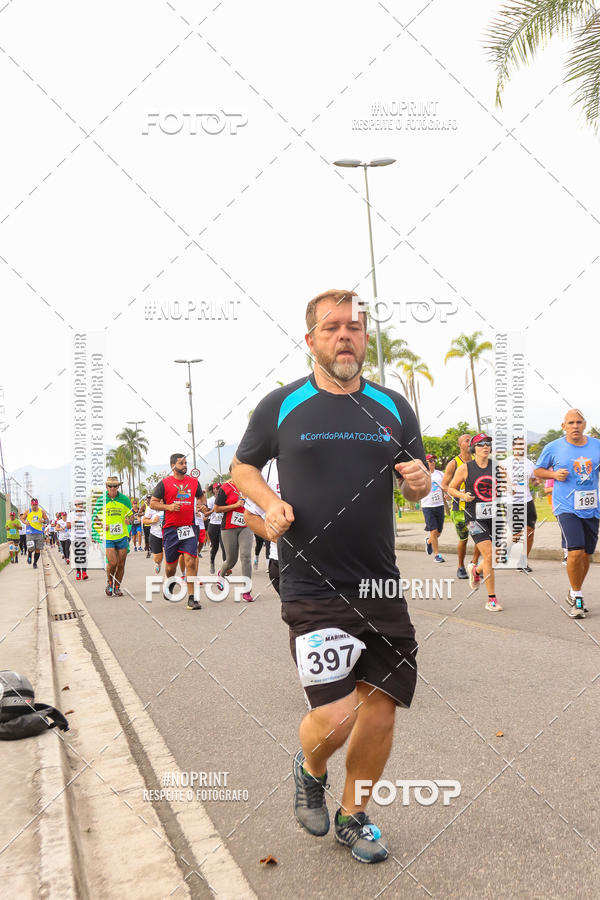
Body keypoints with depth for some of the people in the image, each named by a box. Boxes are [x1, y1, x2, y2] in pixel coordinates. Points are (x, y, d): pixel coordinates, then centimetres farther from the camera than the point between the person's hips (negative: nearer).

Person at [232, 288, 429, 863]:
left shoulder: (394, 408, 8)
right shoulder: (280, 405, -1)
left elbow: (417, 486, 16)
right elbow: (242, 467, 12)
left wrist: (419, 480, -7)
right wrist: (270, 503, -7)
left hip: (381, 587, 4)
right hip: (312, 588, -4)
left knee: (380, 709, 10)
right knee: (335, 717, -11)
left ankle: (353, 817, 38)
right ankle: (310, 770, 28)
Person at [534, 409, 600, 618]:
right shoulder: (553, 448, -1)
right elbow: (538, 470, 10)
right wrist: (554, 474, -9)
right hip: (566, 507, -4)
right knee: (576, 552, -17)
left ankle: (574, 594, 32)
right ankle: (577, 597, 2)